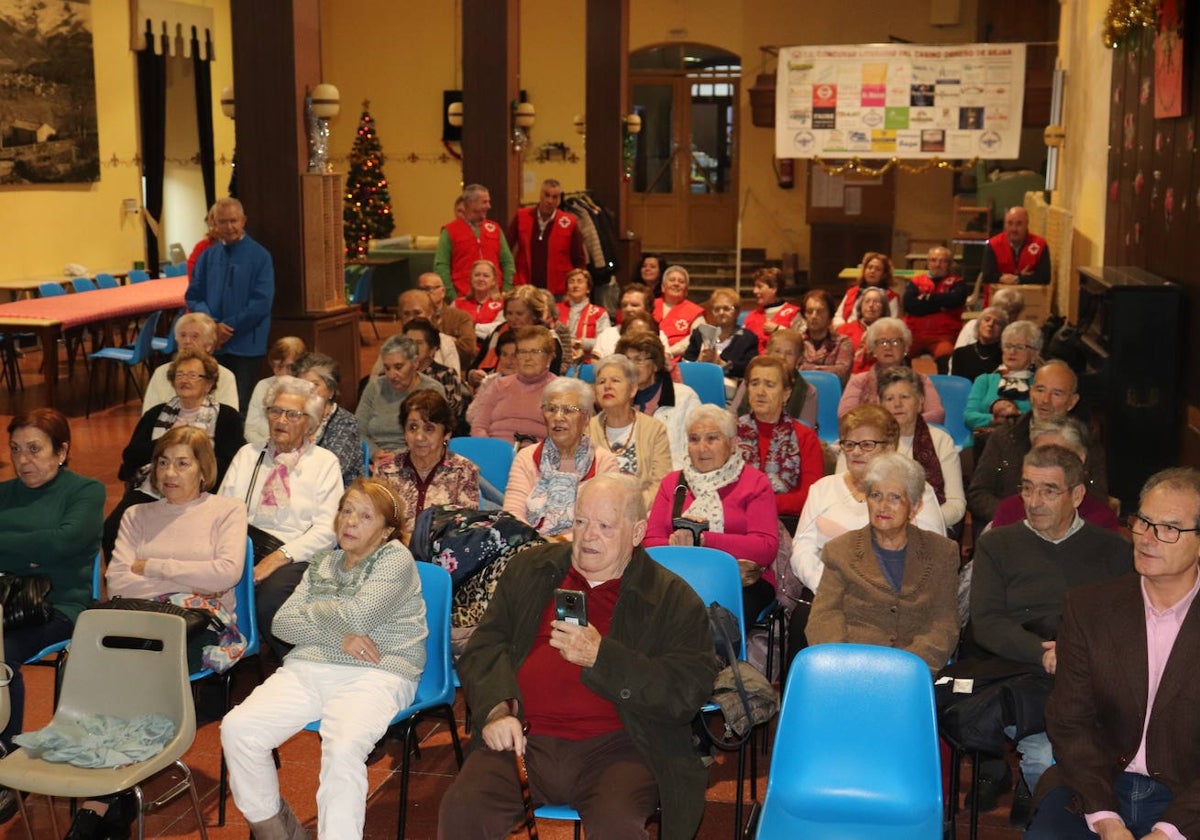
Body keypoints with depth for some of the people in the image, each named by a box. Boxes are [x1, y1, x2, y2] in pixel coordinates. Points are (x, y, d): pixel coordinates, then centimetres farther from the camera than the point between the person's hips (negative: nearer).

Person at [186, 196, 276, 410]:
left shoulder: (259, 256, -3)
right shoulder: (208, 257, 9)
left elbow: (261, 302, -10)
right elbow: (193, 297, 6)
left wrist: (229, 327, -11)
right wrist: (213, 325, -11)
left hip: (246, 346, -4)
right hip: (212, 345, 4)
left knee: (241, 406, -1)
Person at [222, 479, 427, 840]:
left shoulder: (395, 558, 4)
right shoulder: (323, 563, 22)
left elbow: (360, 616, -11)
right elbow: (282, 622, 10)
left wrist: (313, 610, 7)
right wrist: (339, 637, -6)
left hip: (375, 674, -5)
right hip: (309, 667, 6)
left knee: (343, 748, -36)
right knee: (237, 728, -17)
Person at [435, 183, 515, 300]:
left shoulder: (494, 228, 12)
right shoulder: (450, 231, 2)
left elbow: (507, 262, 14)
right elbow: (441, 266, -3)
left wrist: (506, 291, 3)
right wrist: (452, 296, -10)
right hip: (464, 298, -3)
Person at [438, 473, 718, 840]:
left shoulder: (675, 600, 5)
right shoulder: (529, 569, 17)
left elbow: (687, 693, -4)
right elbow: (483, 648, 15)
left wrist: (600, 656, -13)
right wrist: (496, 709, -5)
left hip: (613, 746, -2)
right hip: (523, 739, 2)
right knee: (460, 810, -25)